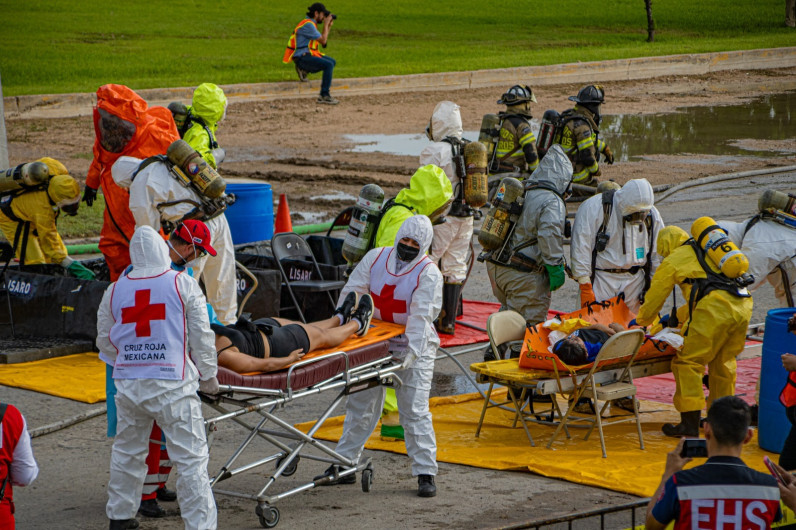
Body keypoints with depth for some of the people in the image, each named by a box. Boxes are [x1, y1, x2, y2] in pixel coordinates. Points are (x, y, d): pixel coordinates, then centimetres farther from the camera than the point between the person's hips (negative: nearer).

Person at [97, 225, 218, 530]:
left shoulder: (114, 291, 6)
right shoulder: (183, 285, -3)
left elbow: (104, 342, 15)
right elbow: (201, 336, -2)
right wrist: (208, 376, 10)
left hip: (128, 386, 4)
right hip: (172, 386, -4)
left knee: (127, 452, 20)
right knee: (191, 456, -1)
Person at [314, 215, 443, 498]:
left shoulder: (428, 274, -11)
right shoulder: (375, 258, 2)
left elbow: (421, 316, -20)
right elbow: (351, 293, 1)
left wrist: (411, 352, -30)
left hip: (413, 346, -4)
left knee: (415, 410, -7)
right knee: (360, 404, 10)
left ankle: (425, 473, -1)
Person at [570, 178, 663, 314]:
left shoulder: (652, 215, 2)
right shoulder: (594, 208, -13)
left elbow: (658, 256, 13)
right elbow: (580, 249, -12)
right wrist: (585, 287, -14)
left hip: (634, 281, 4)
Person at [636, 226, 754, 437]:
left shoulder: (674, 260, 15)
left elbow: (655, 296, 22)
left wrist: (641, 320, 41)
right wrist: (679, 316, 60)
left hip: (716, 309, -7)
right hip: (743, 306, 7)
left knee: (688, 362, -1)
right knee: (723, 362, 21)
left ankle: (690, 424, -5)